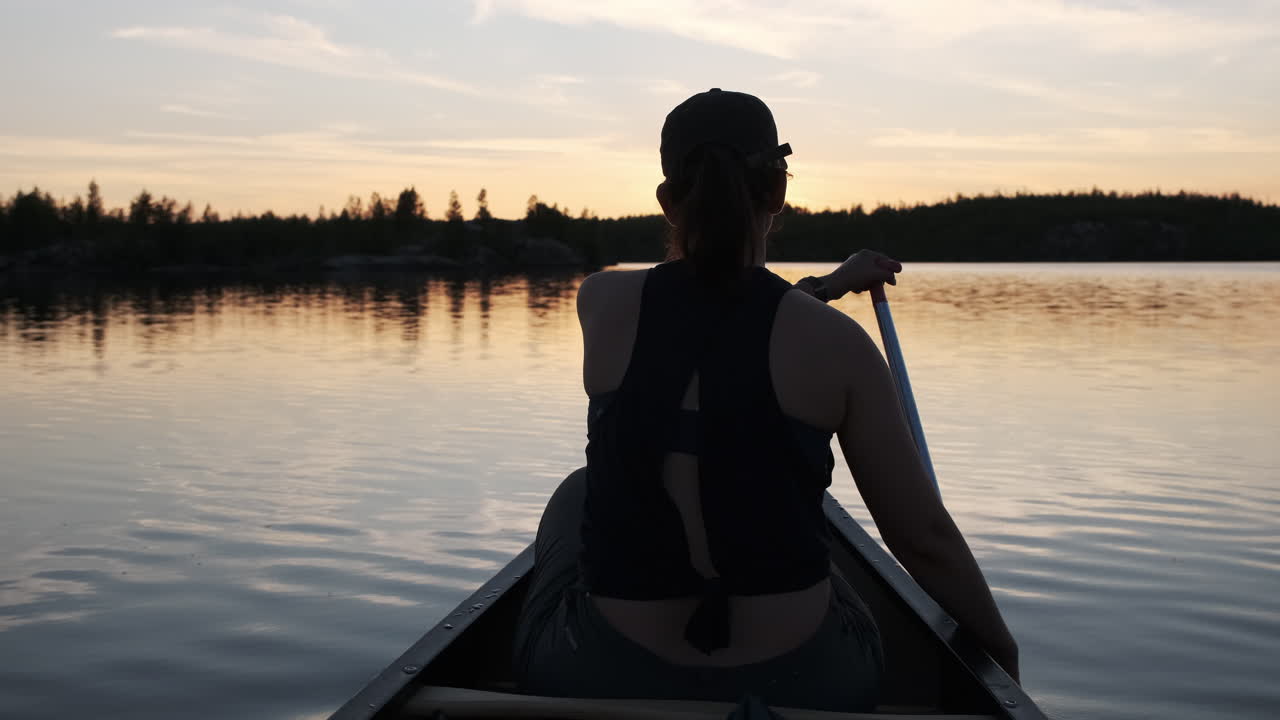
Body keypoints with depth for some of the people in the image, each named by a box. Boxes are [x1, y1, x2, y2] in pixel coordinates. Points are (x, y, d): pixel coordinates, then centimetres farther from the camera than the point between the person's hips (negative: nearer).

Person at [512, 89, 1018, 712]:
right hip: (796, 681, 0)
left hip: (602, 679, 1)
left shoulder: (602, 303, -6)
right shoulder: (836, 344, -11)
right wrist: (1001, 647, 12)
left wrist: (824, 285, 28)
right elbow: (925, 539, -5)